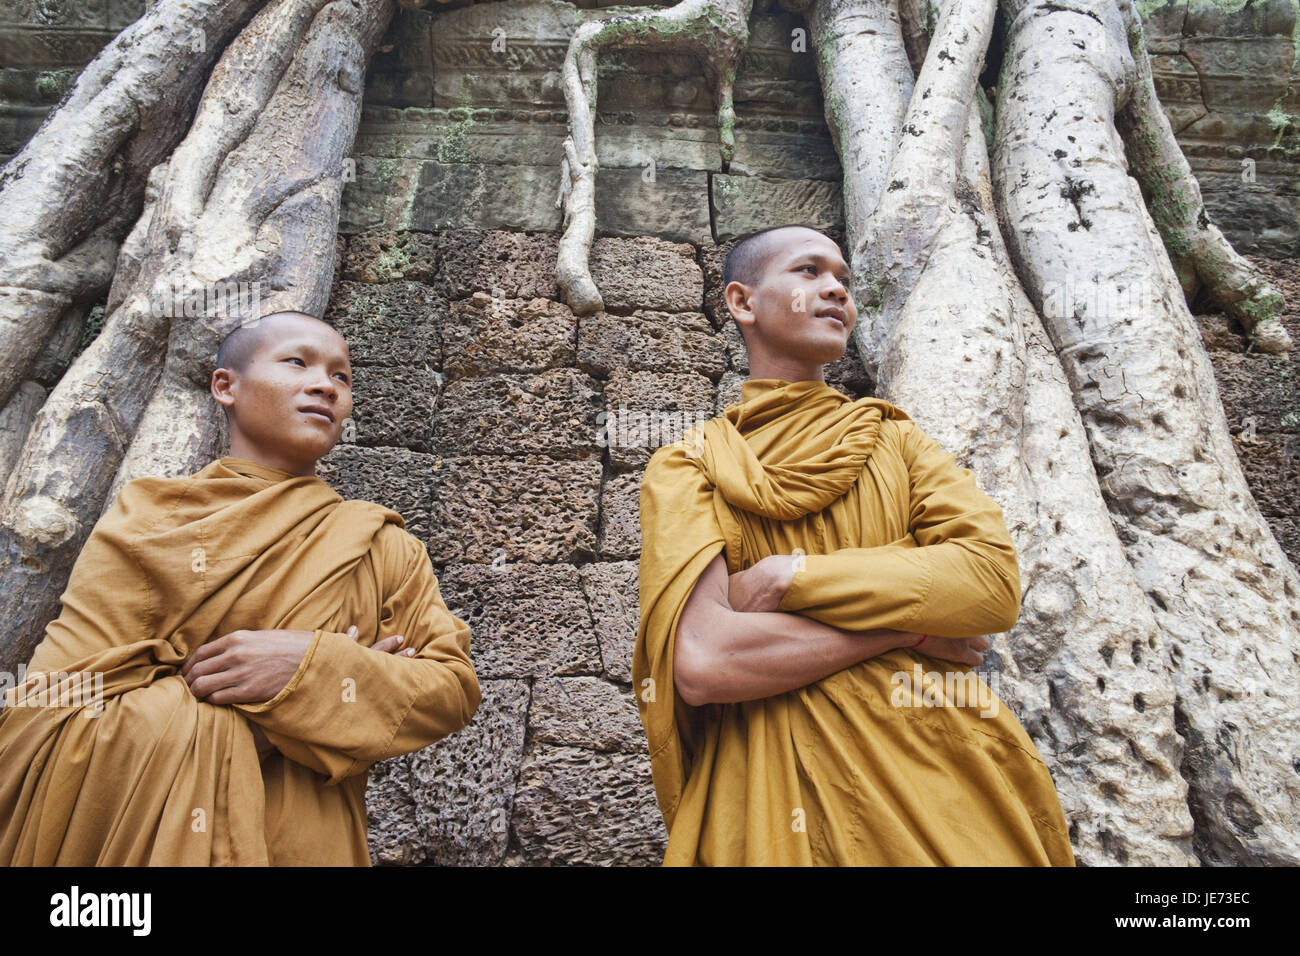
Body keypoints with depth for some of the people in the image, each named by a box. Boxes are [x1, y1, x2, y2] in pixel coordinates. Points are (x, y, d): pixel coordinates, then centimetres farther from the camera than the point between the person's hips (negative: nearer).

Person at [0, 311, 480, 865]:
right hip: (148, 845, -1)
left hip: (313, 848, 1)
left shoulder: (382, 547, -1)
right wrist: (325, 685, -21)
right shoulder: (145, 526, -5)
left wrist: (313, 666, -24)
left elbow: (456, 687, -6)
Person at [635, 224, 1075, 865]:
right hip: (776, 790, -2)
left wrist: (786, 580, -16)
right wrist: (910, 627, -11)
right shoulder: (686, 467, -1)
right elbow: (700, 662, -16)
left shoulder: (894, 438, 9)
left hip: (935, 768, 3)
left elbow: (995, 578, -8)